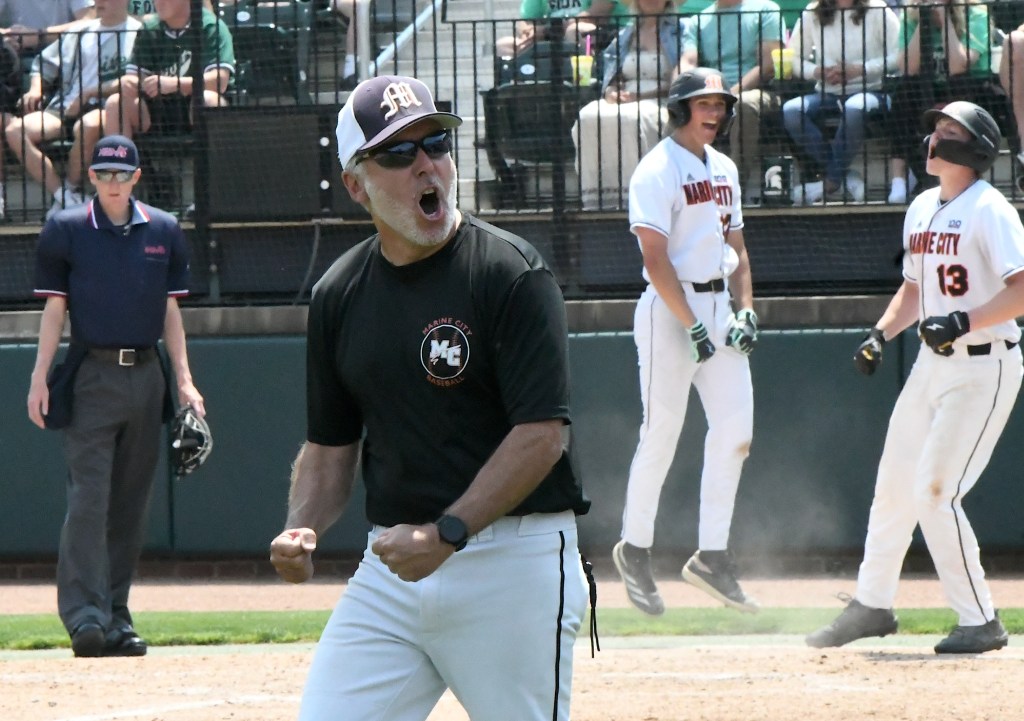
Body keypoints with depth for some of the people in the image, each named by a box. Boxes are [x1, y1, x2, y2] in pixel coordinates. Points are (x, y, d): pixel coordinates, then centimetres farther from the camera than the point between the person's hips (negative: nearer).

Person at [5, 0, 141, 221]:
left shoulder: (137, 33, 5)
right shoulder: (82, 32, 24)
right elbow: (45, 63, 28)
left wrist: (89, 93, -16)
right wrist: (35, 89, 7)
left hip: (103, 108, -6)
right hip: (64, 108, 6)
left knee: (88, 127, -41)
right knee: (15, 130, -21)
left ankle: (71, 190, -17)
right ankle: (62, 195, -25)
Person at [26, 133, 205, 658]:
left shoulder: (163, 232, 9)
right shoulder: (66, 231, 1)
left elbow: (170, 310, 12)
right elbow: (54, 308, 1)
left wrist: (185, 381, 5)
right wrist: (39, 378, -7)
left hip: (145, 377, 4)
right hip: (91, 375, -4)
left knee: (131, 502, 6)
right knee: (88, 496, -12)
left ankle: (116, 615, 11)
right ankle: (85, 615, -18)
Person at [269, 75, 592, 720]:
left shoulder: (511, 274, -8)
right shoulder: (339, 294, 10)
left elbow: (541, 434, -15)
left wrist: (448, 533, -23)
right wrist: (302, 531, -3)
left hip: (512, 563, -5)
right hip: (390, 565, 5)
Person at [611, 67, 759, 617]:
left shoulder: (724, 170, 15)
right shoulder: (657, 172, -10)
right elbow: (656, 259, -16)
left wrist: (745, 310, 6)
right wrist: (691, 326, -21)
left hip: (720, 309, 7)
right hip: (670, 309, -7)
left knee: (735, 432, 0)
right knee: (661, 436, -3)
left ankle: (712, 556, 5)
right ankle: (635, 551, 12)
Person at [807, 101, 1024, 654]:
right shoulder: (922, 209, 12)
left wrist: (963, 322, -32)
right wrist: (881, 334, 8)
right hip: (932, 365, 8)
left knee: (934, 490, -14)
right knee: (893, 485, 13)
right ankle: (872, 604, 28)